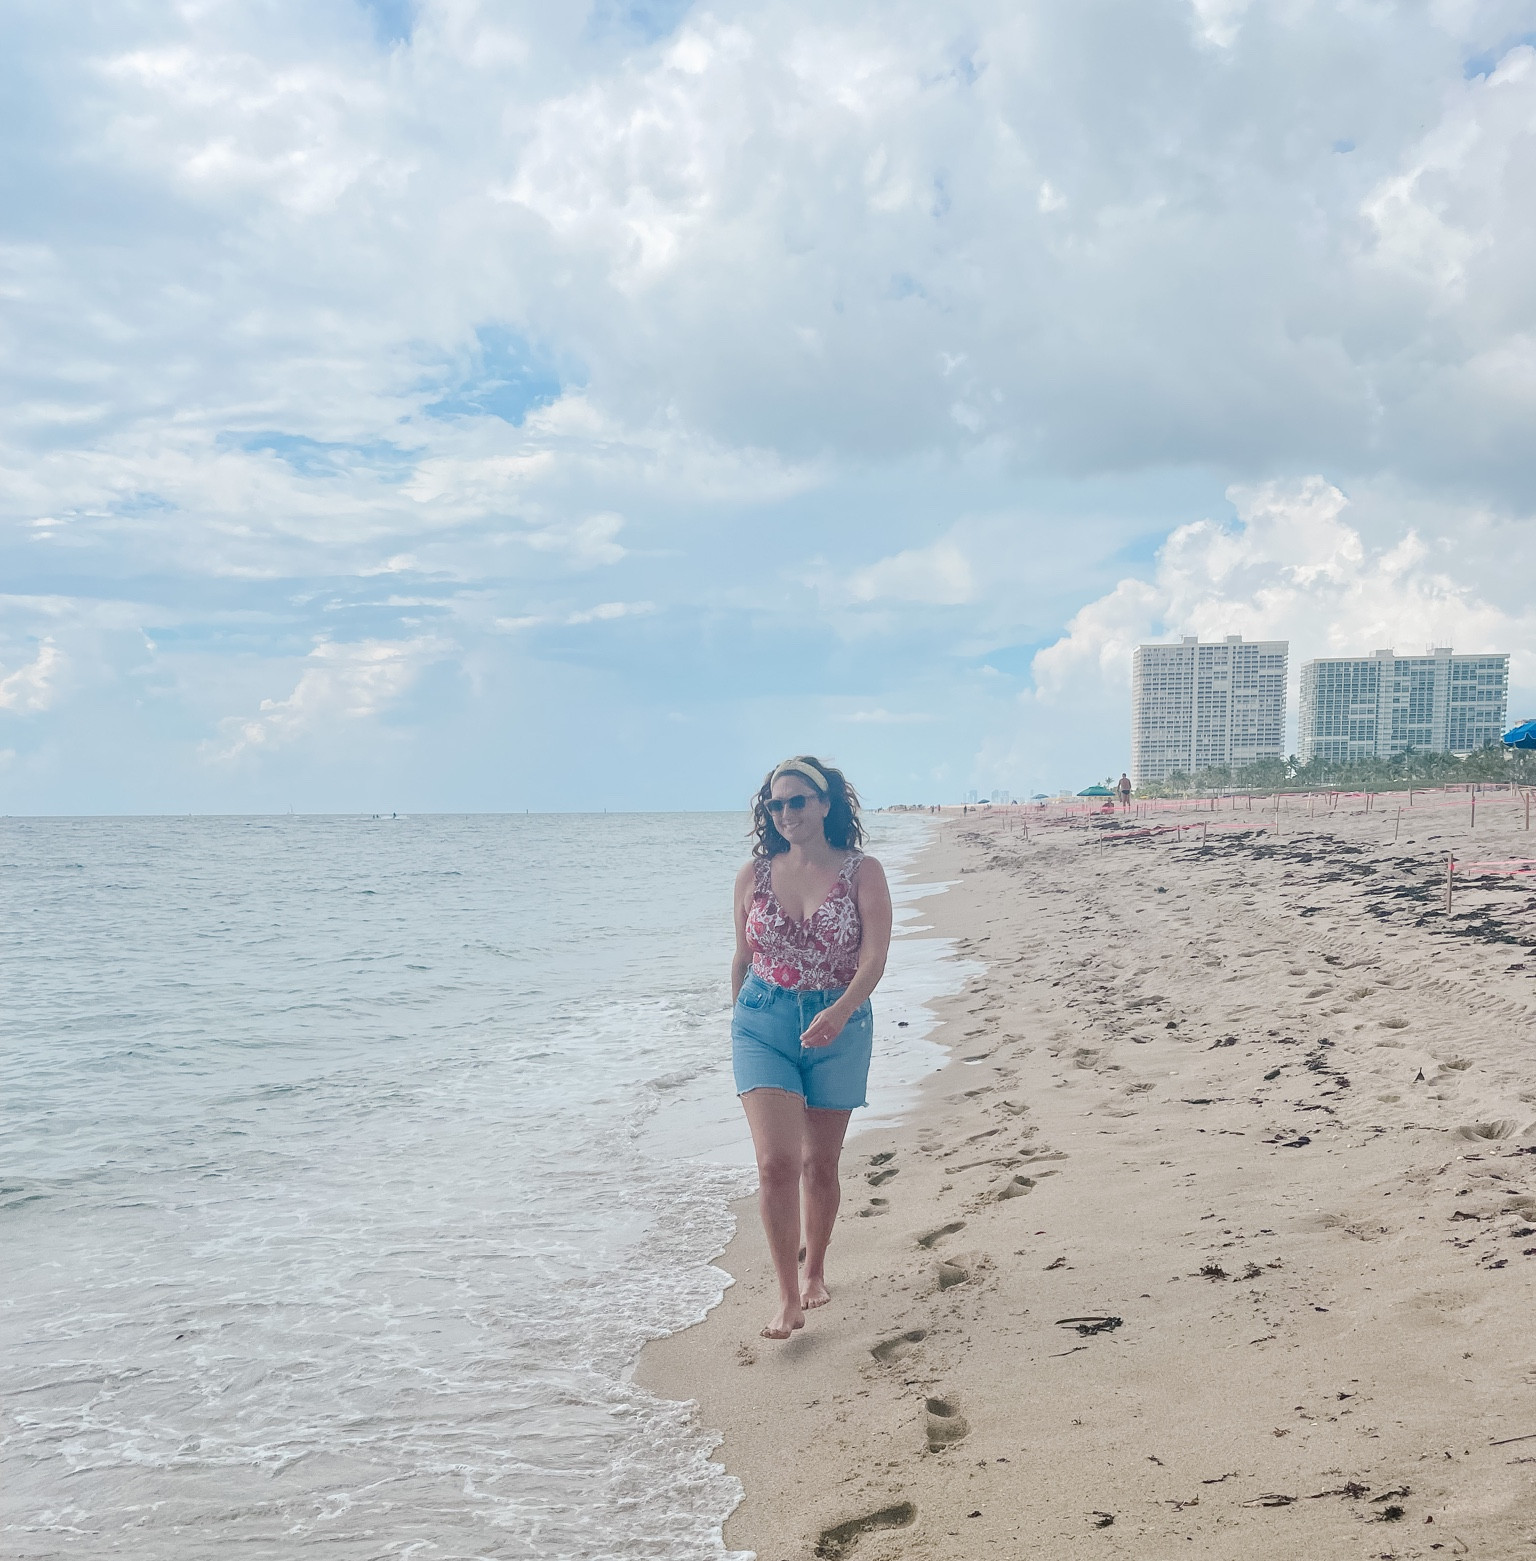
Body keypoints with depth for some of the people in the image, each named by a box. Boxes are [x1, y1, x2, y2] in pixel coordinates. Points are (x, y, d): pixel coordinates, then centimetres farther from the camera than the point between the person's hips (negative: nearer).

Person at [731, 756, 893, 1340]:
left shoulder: (862, 872, -4)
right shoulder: (754, 875, 3)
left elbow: (874, 957, -13)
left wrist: (840, 1012, -29)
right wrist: (740, 1021, 19)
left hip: (839, 1026, 0)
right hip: (762, 1023, 1)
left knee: (820, 1162, 11)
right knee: (776, 1161, -12)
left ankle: (814, 1268, 36)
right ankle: (788, 1298, -4)